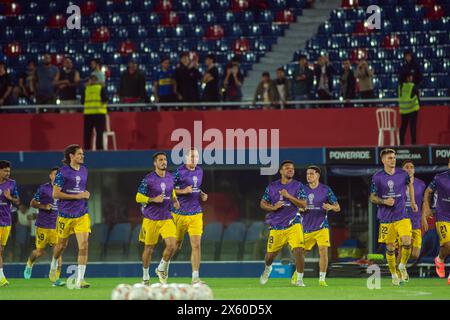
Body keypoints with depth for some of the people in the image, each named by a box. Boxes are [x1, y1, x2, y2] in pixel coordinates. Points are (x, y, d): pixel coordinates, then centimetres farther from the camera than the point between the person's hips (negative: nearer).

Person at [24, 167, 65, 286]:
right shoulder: (43, 188, -2)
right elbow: (32, 203, 1)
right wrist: (44, 206, -15)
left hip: (57, 226, 3)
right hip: (43, 225, -3)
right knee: (40, 251, 2)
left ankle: (56, 278, -7)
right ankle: (29, 264, 37)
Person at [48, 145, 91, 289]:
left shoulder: (84, 170, 10)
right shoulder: (63, 172, -9)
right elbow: (55, 194, -13)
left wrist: (85, 194, 4)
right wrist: (77, 196, -17)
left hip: (82, 214, 4)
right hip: (65, 214, -4)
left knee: (83, 245, -12)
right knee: (62, 244, 13)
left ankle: (80, 280, -11)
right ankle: (54, 265, 46)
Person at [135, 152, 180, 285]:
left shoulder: (170, 177, 5)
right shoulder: (148, 179, -11)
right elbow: (138, 197, -8)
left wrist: (174, 200, 7)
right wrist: (153, 200, -20)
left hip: (167, 218, 4)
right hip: (151, 218, -4)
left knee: (172, 245, -13)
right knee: (149, 248, 6)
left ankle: (162, 268, 14)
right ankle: (145, 276, 25)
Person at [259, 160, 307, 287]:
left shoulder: (298, 186, 1)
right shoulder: (272, 186, 6)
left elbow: (303, 204, -7)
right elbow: (262, 204, 10)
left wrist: (289, 196, -17)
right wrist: (273, 207, -10)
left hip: (293, 225, -2)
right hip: (276, 226, 2)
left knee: (298, 251, -19)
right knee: (270, 255, 9)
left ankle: (299, 280, -7)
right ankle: (267, 268, 45)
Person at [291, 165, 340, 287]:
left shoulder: (326, 190, -2)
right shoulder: (303, 189, 5)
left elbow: (338, 207, 1)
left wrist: (331, 207, -21)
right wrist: (300, 208, -10)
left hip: (321, 227, -2)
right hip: (306, 228, 3)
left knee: (323, 250, -16)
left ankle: (322, 279, -9)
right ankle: (297, 274, 36)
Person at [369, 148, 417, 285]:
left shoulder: (403, 174, 1)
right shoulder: (377, 177, -4)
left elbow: (410, 185, 24)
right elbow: (372, 198, 1)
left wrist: (413, 202, 25)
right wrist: (384, 201, -17)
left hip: (402, 216, 1)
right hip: (386, 218, -1)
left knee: (407, 242, -17)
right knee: (390, 248, 3)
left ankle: (402, 266, 9)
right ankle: (394, 275, 21)